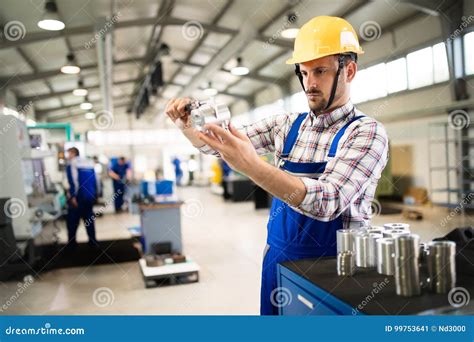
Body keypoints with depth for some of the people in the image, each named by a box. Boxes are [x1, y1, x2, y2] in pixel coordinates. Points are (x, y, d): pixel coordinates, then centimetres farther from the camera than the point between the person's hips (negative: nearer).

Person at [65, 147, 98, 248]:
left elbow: (73, 181, -16)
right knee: (89, 218, 13)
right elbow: (94, 180, 16)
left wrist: (72, 196, -18)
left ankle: (71, 243, 6)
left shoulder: (71, 163, -6)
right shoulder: (89, 162, 14)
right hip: (90, 196, 6)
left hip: (78, 197, -6)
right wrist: (95, 195, 21)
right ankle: (93, 241, 15)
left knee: (73, 220, 3)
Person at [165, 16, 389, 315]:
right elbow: (216, 145, 5)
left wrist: (251, 165, -38)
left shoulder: (367, 132, -13)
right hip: (277, 260, 5)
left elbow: (327, 201, -28)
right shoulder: (286, 126, 3)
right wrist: (186, 123, -15)